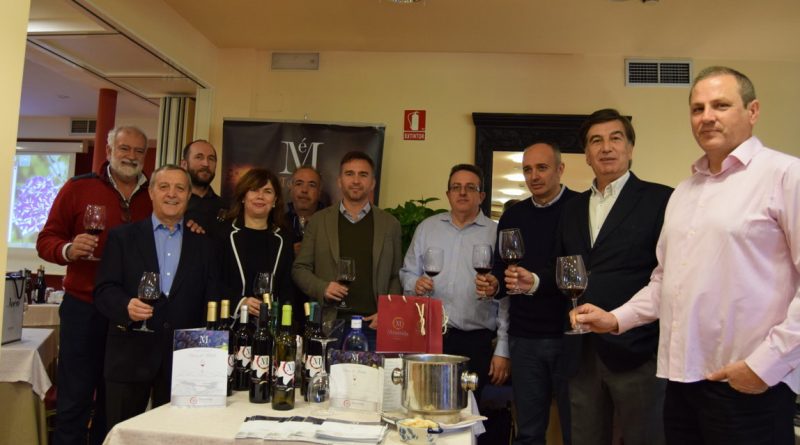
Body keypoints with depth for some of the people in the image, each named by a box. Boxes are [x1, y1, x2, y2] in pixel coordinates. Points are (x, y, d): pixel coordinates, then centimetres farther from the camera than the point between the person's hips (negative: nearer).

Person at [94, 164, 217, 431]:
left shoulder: (203, 244, 9)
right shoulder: (122, 237, 6)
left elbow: (211, 300, 6)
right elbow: (103, 290, -2)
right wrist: (126, 306, -23)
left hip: (184, 357, 1)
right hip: (130, 357, -1)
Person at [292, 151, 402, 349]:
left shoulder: (389, 224, 9)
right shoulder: (319, 221, 8)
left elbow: (396, 277, 10)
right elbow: (300, 268, 9)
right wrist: (322, 288, -9)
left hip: (373, 327, 0)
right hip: (330, 325, 0)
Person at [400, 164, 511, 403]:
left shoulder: (497, 234, 1)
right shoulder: (427, 227, 10)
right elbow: (408, 272, 17)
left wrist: (503, 350, -4)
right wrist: (415, 283, -8)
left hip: (476, 342, -2)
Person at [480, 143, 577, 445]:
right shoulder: (513, 216, 11)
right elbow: (501, 270, 16)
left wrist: (538, 282, -29)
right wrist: (494, 285, -6)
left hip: (569, 335, -4)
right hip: (525, 338, 4)